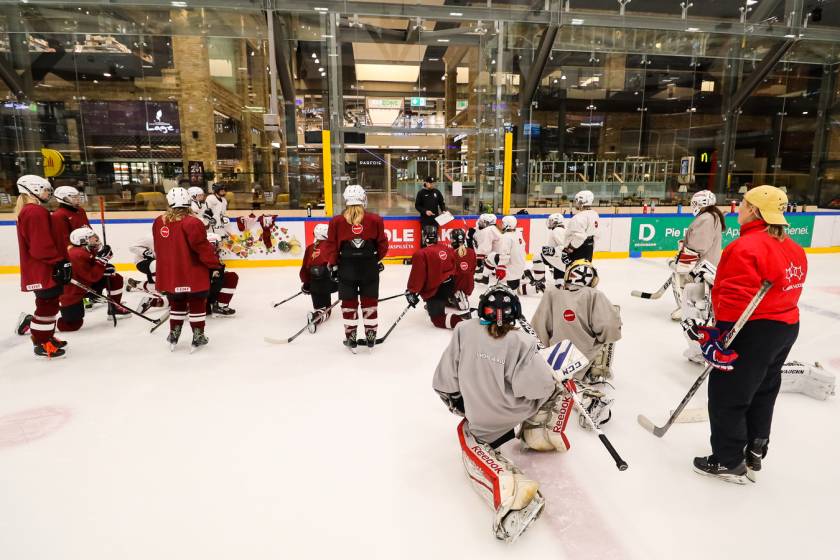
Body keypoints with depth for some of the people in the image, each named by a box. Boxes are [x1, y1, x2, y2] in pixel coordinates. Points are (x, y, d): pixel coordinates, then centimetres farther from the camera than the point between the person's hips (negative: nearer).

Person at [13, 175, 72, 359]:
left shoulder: (28, 211, 18)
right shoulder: (35, 212, -17)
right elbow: (41, 245, -24)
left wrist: (58, 261, 23)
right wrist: (60, 261, -21)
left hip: (40, 268, 11)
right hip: (41, 270, -11)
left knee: (49, 304, 20)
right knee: (48, 305, -5)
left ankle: (47, 337, 32)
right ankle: (42, 346, 3)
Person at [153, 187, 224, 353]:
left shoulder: (158, 222, 2)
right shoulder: (192, 223, -19)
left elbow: (159, 249, 14)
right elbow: (203, 247, -19)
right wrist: (216, 265, -10)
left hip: (170, 275, 6)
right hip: (193, 275, -5)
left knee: (177, 303, 21)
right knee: (197, 304, 8)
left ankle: (174, 335, 28)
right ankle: (198, 337, 14)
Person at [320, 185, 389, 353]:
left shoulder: (337, 221, -5)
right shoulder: (375, 219, -3)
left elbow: (330, 246, -4)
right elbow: (382, 243, 2)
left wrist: (333, 265, 10)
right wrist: (378, 260, 18)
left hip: (346, 267, 0)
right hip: (369, 266, 1)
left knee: (349, 302, 14)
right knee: (369, 301, 14)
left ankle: (351, 339, 19)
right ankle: (371, 338, 19)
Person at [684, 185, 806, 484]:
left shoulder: (745, 247, -21)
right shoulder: (792, 248, 9)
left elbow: (736, 299, -27)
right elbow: (787, 290, 15)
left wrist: (718, 336, -24)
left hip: (754, 333, -10)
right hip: (786, 326, 10)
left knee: (727, 395, 3)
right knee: (762, 393, 22)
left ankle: (729, 462, 16)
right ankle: (753, 453, 36)